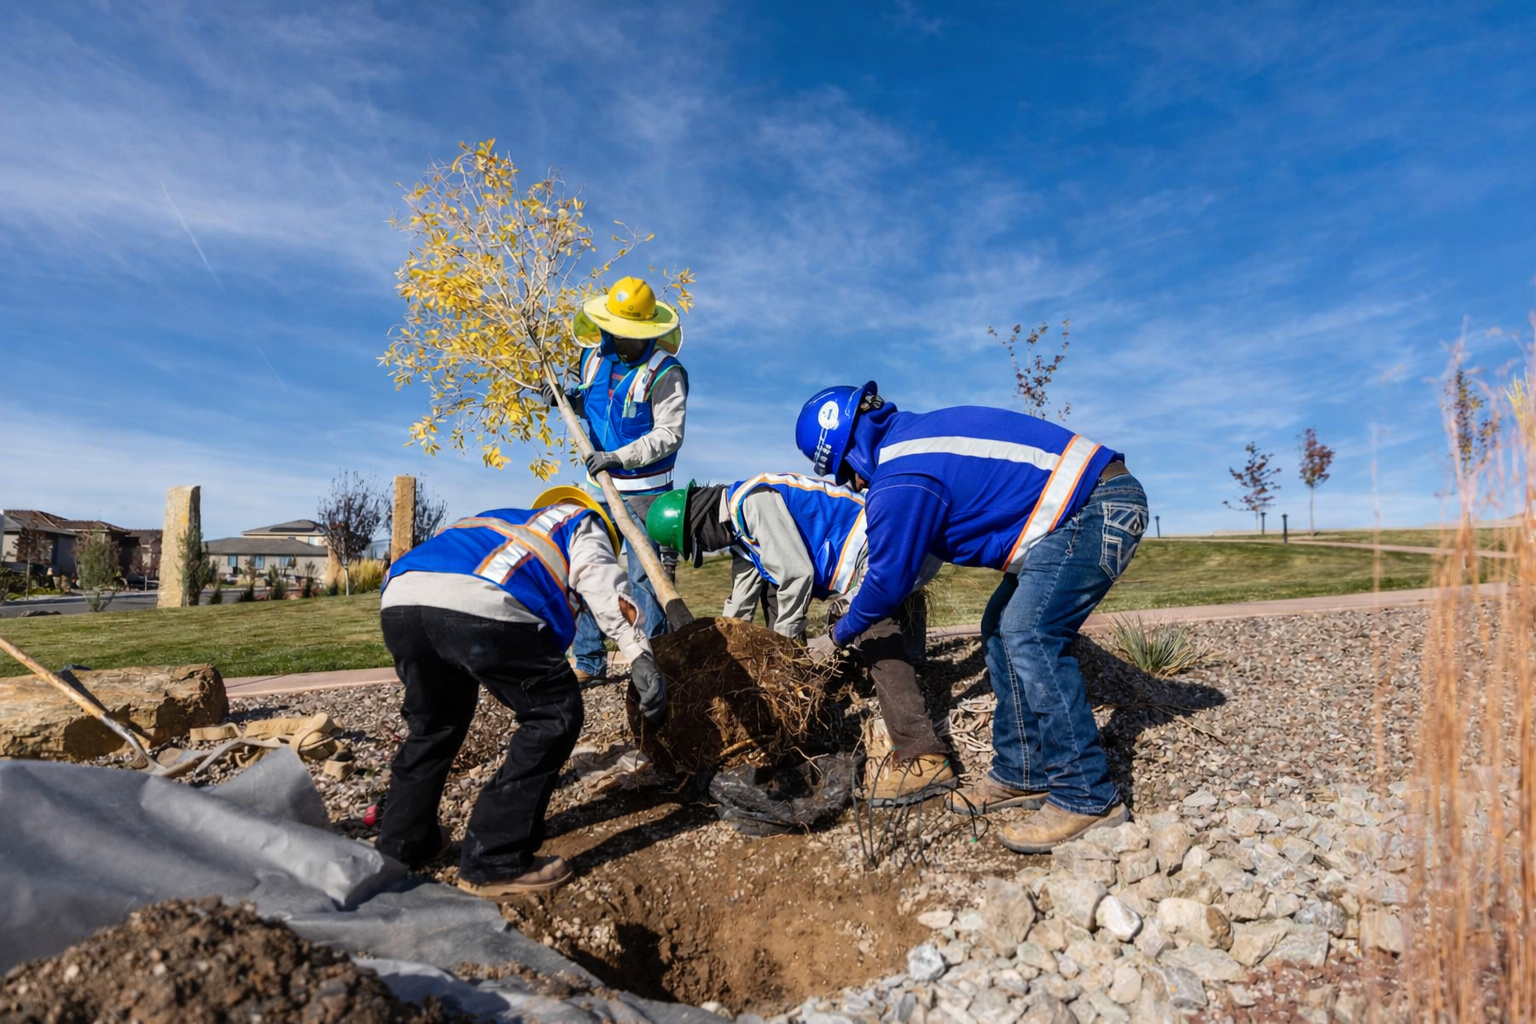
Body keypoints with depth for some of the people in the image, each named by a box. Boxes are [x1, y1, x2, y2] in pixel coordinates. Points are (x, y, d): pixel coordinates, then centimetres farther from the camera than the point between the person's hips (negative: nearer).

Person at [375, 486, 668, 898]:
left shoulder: (500, 518, 45)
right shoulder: (580, 520, 28)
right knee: (554, 715, 10)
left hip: (400, 599, 8)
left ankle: (401, 842, 42)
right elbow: (600, 579, 6)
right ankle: (494, 861, 11)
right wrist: (641, 657, -3)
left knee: (434, 721, 31)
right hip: (481, 605, -7)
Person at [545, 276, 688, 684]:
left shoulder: (665, 373, -14)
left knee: (644, 576, -3)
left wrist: (619, 456, -29)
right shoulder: (595, 357, 5)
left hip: (645, 493, -6)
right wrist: (568, 399, 1)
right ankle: (589, 663, 21)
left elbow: (670, 434, -21)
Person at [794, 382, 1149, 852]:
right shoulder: (914, 435, 12)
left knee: (1030, 638, -17)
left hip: (1093, 511, -10)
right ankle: (1019, 774, 15)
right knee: (1002, 629, 9)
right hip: (1101, 502, 10)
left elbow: (889, 580, -8)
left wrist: (841, 633, 10)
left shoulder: (899, 481, -19)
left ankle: (1086, 798, -7)